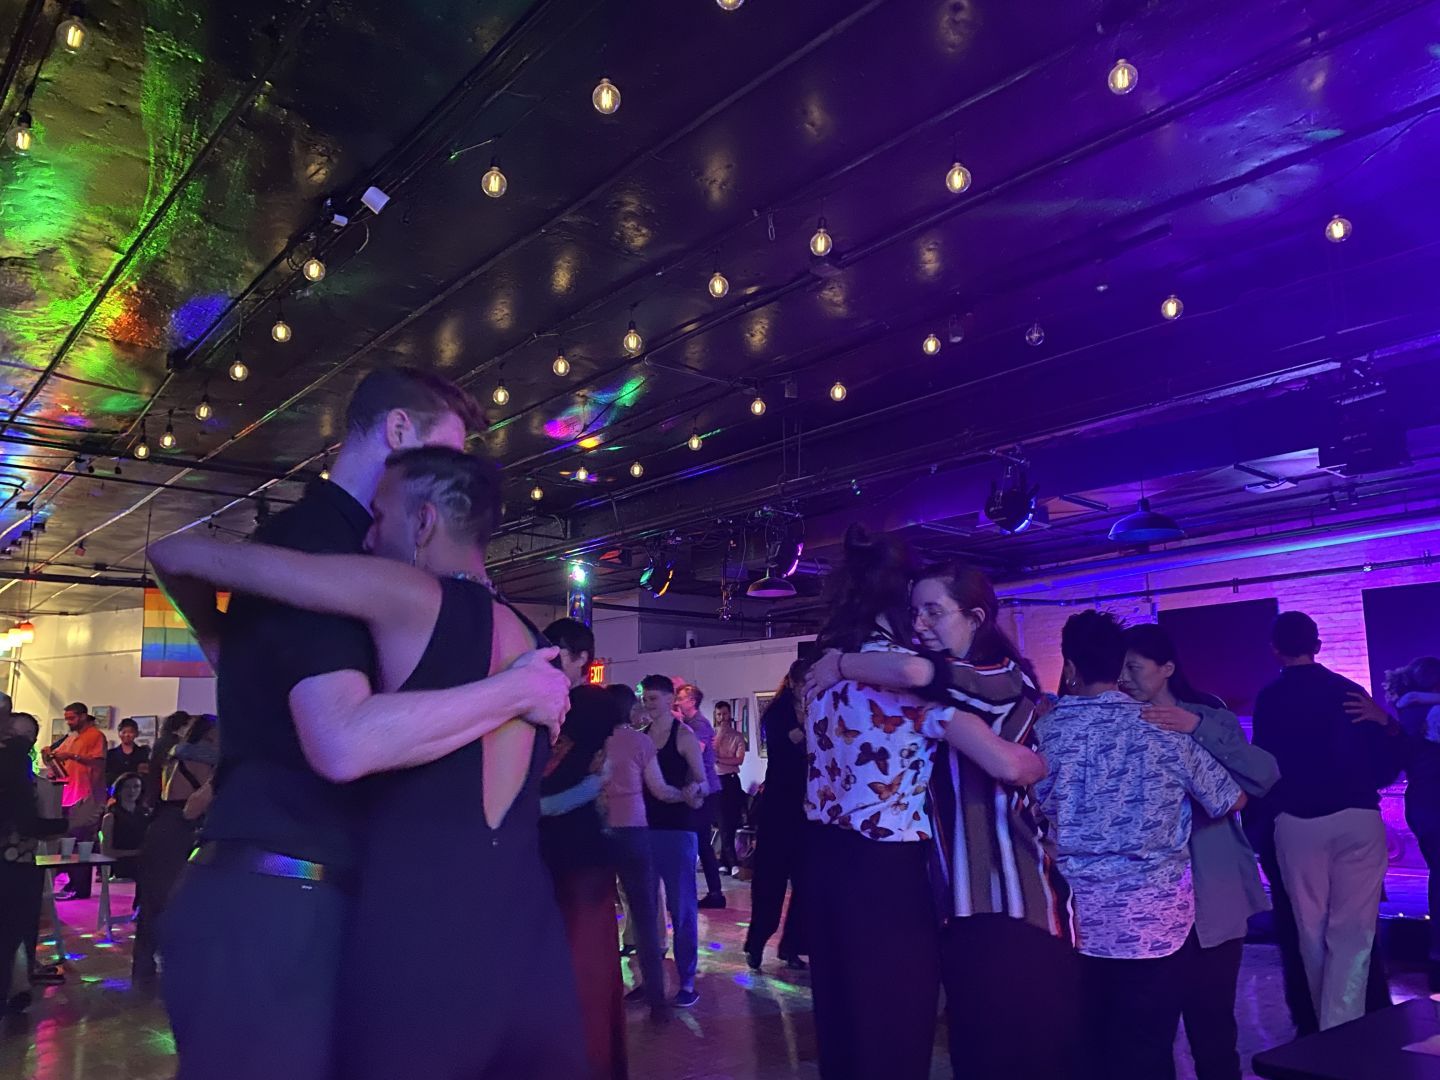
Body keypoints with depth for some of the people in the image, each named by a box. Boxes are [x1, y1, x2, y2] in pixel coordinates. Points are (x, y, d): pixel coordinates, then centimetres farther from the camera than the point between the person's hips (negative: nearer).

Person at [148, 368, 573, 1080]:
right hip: (273, 906, -10)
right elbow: (345, 743, -31)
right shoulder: (316, 544, -16)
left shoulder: (318, 540, 16)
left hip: (297, 899, 10)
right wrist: (518, 689, -22)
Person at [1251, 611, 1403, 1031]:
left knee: (1312, 930, 12)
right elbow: (1384, 766, 4)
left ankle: (1328, 1029, 23)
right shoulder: (1349, 690, 3)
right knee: (1352, 930, 3)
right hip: (1358, 818, 0)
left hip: (1297, 823, 0)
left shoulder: (1268, 699, 0)